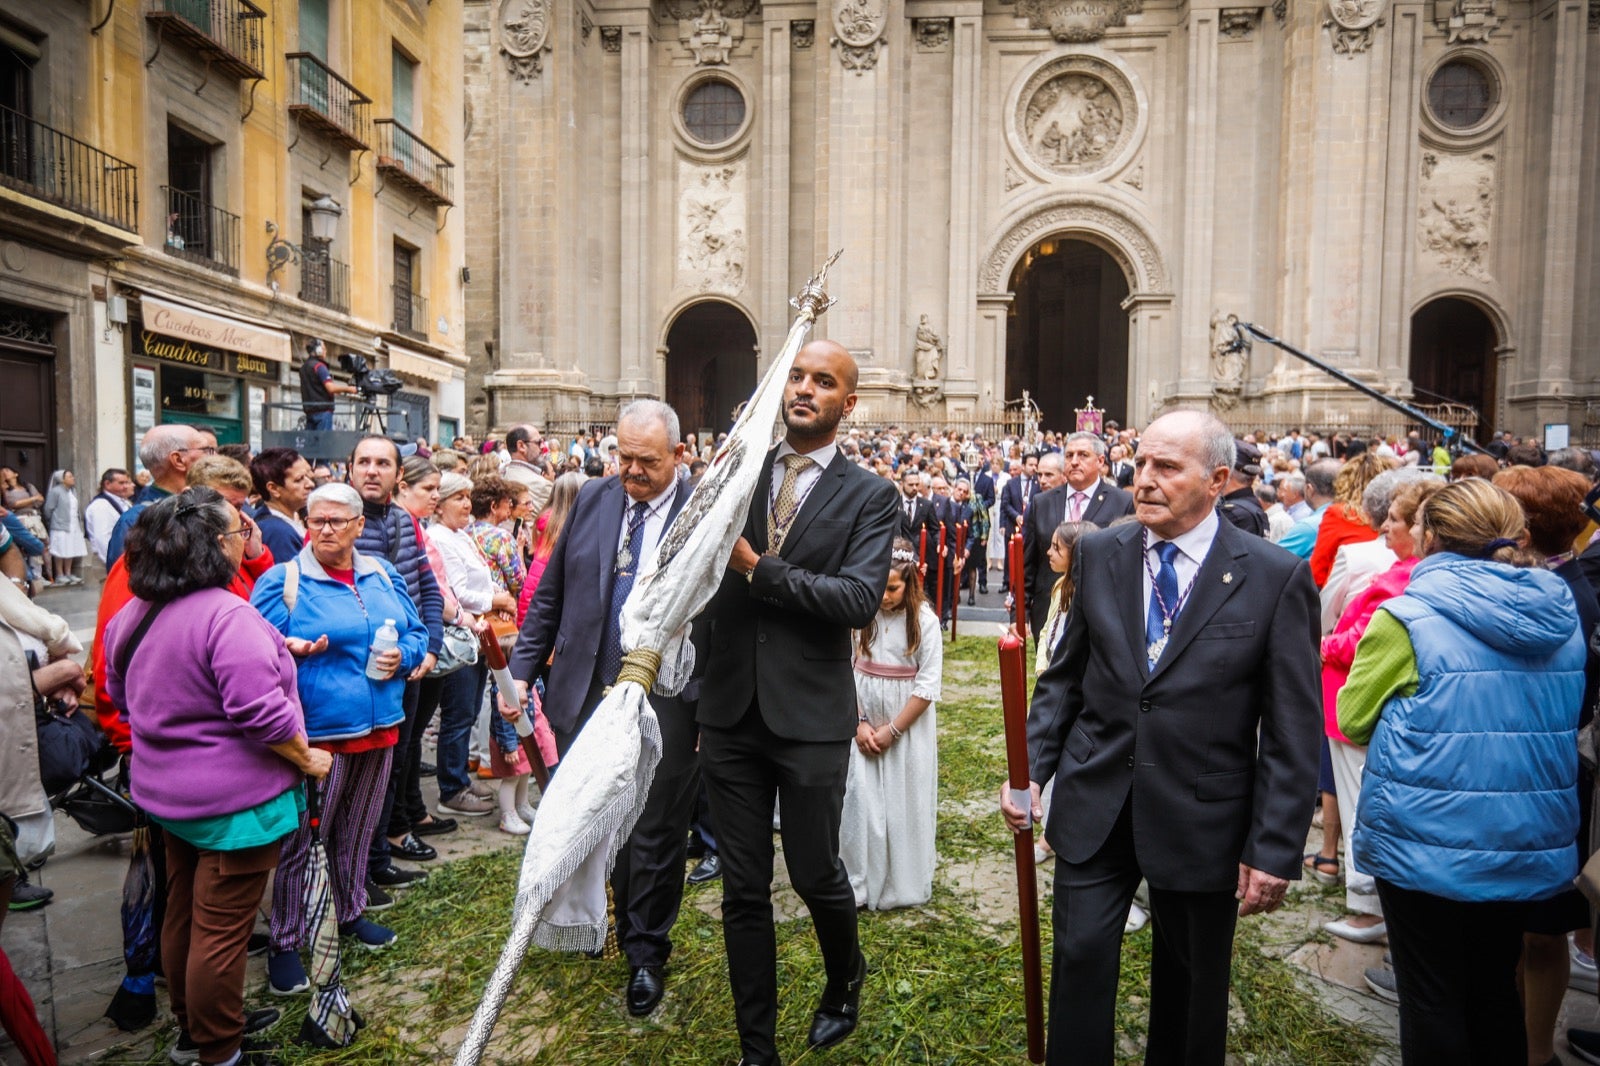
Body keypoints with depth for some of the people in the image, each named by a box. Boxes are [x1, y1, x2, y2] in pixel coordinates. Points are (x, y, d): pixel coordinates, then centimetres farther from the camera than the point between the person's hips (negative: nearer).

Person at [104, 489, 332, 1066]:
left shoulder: (133, 614, 3)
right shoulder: (227, 616, -26)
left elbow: (122, 695, 17)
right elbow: (260, 712, -29)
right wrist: (307, 759, -14)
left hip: (166, 790, 9)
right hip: (235, 799, -9)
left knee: (182, 914, 22)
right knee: (222, 930, 5)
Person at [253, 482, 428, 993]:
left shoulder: (383, 575, 8)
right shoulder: (282, 581, -6)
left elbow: (416, 633, 13)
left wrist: (403, 655, -7)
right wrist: (288, 650, -30)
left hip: (378, 725, 5)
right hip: (314, 728, -5)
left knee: (357, 830, 20)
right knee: (299, 839, 3)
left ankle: (350, 912, 39)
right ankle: (285, 941, 20)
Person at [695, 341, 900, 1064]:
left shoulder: (869, 496, -3)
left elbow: (861, 599, -16)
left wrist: (758, 568, -18)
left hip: (811, 717, -3)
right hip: (730, 713, 3)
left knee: (816, 875, 11)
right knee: (743, 890, 12)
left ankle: (845, 979, 45)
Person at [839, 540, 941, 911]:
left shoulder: (925, 621, -11)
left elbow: (928, 688, -12)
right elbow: (850, 670, 1)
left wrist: (891, 730, -11)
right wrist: (860, 723, -7)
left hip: (908, 728, -3)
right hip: (865, 726, 3)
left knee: (904, 806, 5)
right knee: (862, 803, 5)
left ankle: (903, 885, 23)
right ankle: (859, 881, 20)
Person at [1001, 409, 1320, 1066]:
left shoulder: (1278, 578, -10)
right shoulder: (1099, 554, 0)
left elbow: (1292, 731, -8)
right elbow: (1064, 677, 6)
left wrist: (1275, 850, -9)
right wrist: (1032, 767, -3)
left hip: (1201, 818, -2)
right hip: (1094, 807, 2)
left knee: (1192, 985, 18)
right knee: (1080, 961, 8)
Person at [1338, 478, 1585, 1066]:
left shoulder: (1408, 619, -17)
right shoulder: (1562, 616, 1)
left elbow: (1353, 720, -7)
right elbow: (1567, 720, 16)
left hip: (1429, 848, -5)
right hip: (1529, 847, 6)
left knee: (1432, 1000, 10)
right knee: (1495, 992, 22)